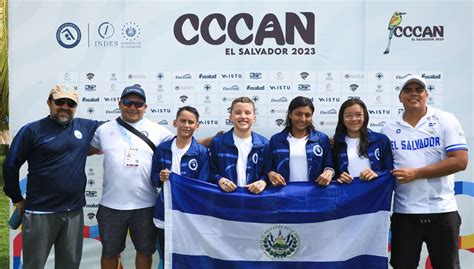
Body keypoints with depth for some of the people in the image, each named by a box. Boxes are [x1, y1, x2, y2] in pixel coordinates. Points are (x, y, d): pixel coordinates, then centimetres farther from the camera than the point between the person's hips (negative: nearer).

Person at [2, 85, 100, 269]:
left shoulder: (85, 127, 6)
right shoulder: (32, 130, -6)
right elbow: (10, 166, -2)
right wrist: (17, 199, 2)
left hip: (74, 212, 4)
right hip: (40, 212, -4)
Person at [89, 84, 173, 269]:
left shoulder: (157, 131, -2)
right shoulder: (104, 129, 2)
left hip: (145, 205, 0)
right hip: (111, 205, 1)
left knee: (145, 250, 17)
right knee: (109, 251, 17)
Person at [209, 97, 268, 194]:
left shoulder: (264, 144, 7)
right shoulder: (217, 142, 5)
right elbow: (212, 171, 7)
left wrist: (263, 182, -8)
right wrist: (220, 180, -11)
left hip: (254, 194, 1)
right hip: (226, 194, 0)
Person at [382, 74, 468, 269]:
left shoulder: (446, 120, -3)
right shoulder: (389, 129, 4)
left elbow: (460, 161, -12)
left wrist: (416, 173, -16)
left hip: (441, 211, -1)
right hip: (404, 213, 2)